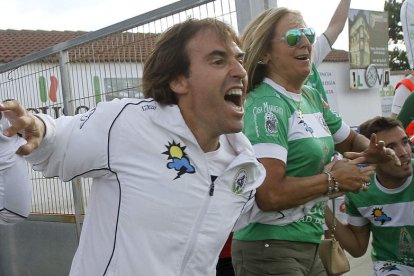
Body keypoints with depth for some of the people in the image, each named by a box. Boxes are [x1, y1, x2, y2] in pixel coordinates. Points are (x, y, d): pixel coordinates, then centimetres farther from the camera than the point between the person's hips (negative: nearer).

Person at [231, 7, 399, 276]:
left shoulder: (312, 97, 8)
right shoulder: (266, 105, -18)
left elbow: (351, 139, 25)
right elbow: (269, 194, -28)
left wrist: (372, 149, 2)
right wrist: (332, 180, -16)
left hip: (310, 245, 8)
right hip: (270, 251, -8)